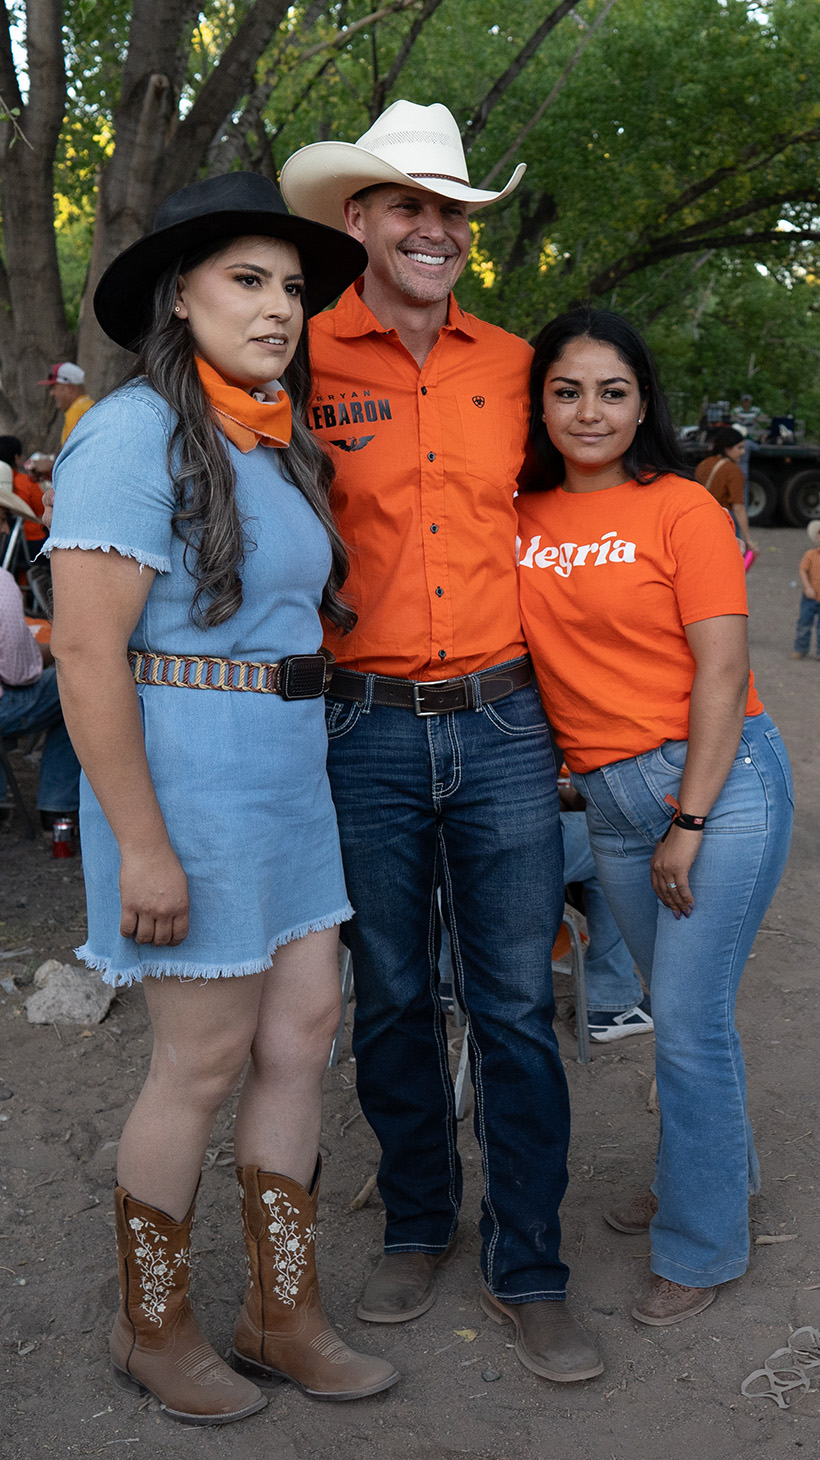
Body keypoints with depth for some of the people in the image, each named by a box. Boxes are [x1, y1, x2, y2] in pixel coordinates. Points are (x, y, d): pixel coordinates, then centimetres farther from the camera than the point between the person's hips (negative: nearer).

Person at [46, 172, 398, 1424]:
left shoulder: (277, 444, 13)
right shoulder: (136, 435, -13)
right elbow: (87, 651, -19)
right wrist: (142, 844, -21)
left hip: (290, 774, 8)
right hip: (190, 778, -8)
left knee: (303, 1030, 12)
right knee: (205, 1061, 2)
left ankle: (283, 1314, 28)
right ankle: (152, 1329, 25)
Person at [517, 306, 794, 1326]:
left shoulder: (681, 509, -8)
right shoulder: (523, 519, 6)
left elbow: (722, 672, -11)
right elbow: (534, 656, 13)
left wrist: (690, 821, -13)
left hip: (718, 779, -5)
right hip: (609, 798, 5)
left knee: (688, 1021, -3)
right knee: (678, 1009, 18)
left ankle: (700, 1247, 16)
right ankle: (711, 1176, 41)